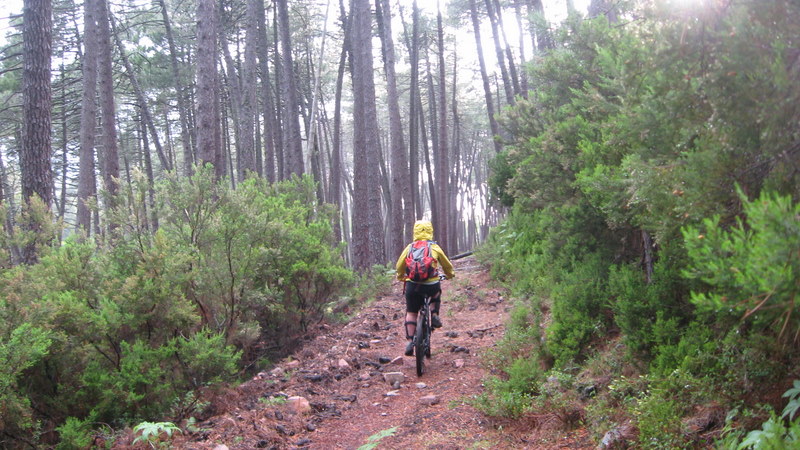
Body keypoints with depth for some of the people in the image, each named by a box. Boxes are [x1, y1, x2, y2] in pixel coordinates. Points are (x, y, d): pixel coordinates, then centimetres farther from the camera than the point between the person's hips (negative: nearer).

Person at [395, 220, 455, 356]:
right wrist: (450, 275, 42)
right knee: (436, 293, 35)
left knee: (411, 313, 15)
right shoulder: (435, 247, 8)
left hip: (412, 286, 0)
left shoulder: (409, 247, 9)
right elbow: (447, 265, 20)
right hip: (431, 286, 0)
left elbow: (399, 267, 16)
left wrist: (400, 277, 37)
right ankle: (434, 315, 15)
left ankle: (410, 342, 7)